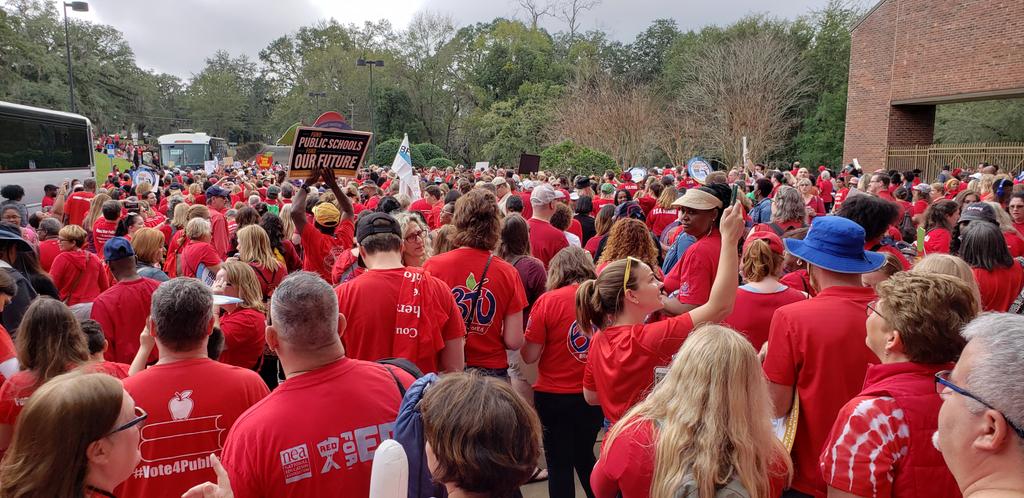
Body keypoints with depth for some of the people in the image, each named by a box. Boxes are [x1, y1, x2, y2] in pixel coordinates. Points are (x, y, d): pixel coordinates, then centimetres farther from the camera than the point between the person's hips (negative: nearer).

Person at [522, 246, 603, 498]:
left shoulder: (548, 301, -15)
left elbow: (530, 356, -11)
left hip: (555, 396, -3)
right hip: (593, 395, 4)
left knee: (559, 464, 12)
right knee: (585, 458, 24)